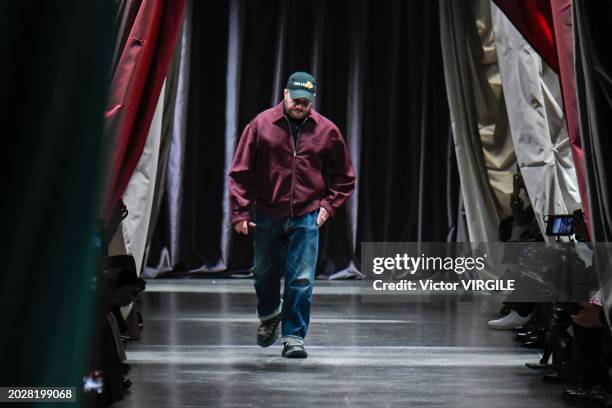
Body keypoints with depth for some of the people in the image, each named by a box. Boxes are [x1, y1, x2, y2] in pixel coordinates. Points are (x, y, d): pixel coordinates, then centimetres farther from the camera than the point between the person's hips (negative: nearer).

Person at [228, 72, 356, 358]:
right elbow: (240, 172, -2)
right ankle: (268, 316, 44)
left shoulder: (327, 131, 0)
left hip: (306, 217, 0)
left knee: (301, 280, -5)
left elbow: (344, 176, 12)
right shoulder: (261, 125, -5)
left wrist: (328, 205, 1)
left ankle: (294, 337, 5)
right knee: (265, 273, 17)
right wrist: (240, 213, -6)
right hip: (266, 216, 1)